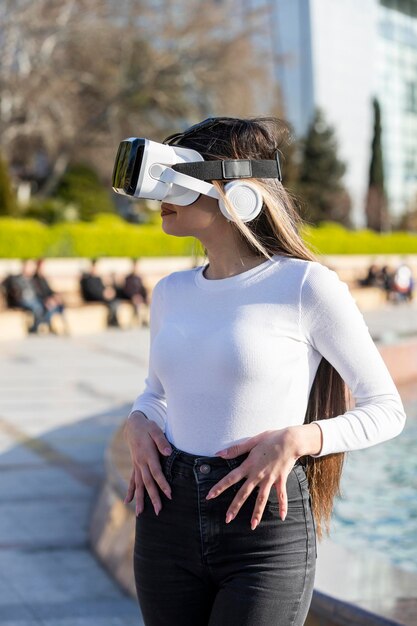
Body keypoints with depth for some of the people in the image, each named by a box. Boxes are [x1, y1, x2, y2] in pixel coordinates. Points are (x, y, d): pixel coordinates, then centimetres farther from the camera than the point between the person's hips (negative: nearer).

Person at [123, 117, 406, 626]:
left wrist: (295, 440, -17)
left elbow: (386, 409, -2)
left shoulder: (306, 285, -8)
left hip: (265, 528, -5)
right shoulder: (171, 293, 9)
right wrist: (137, 423, 4)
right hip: (168, 523, 6)